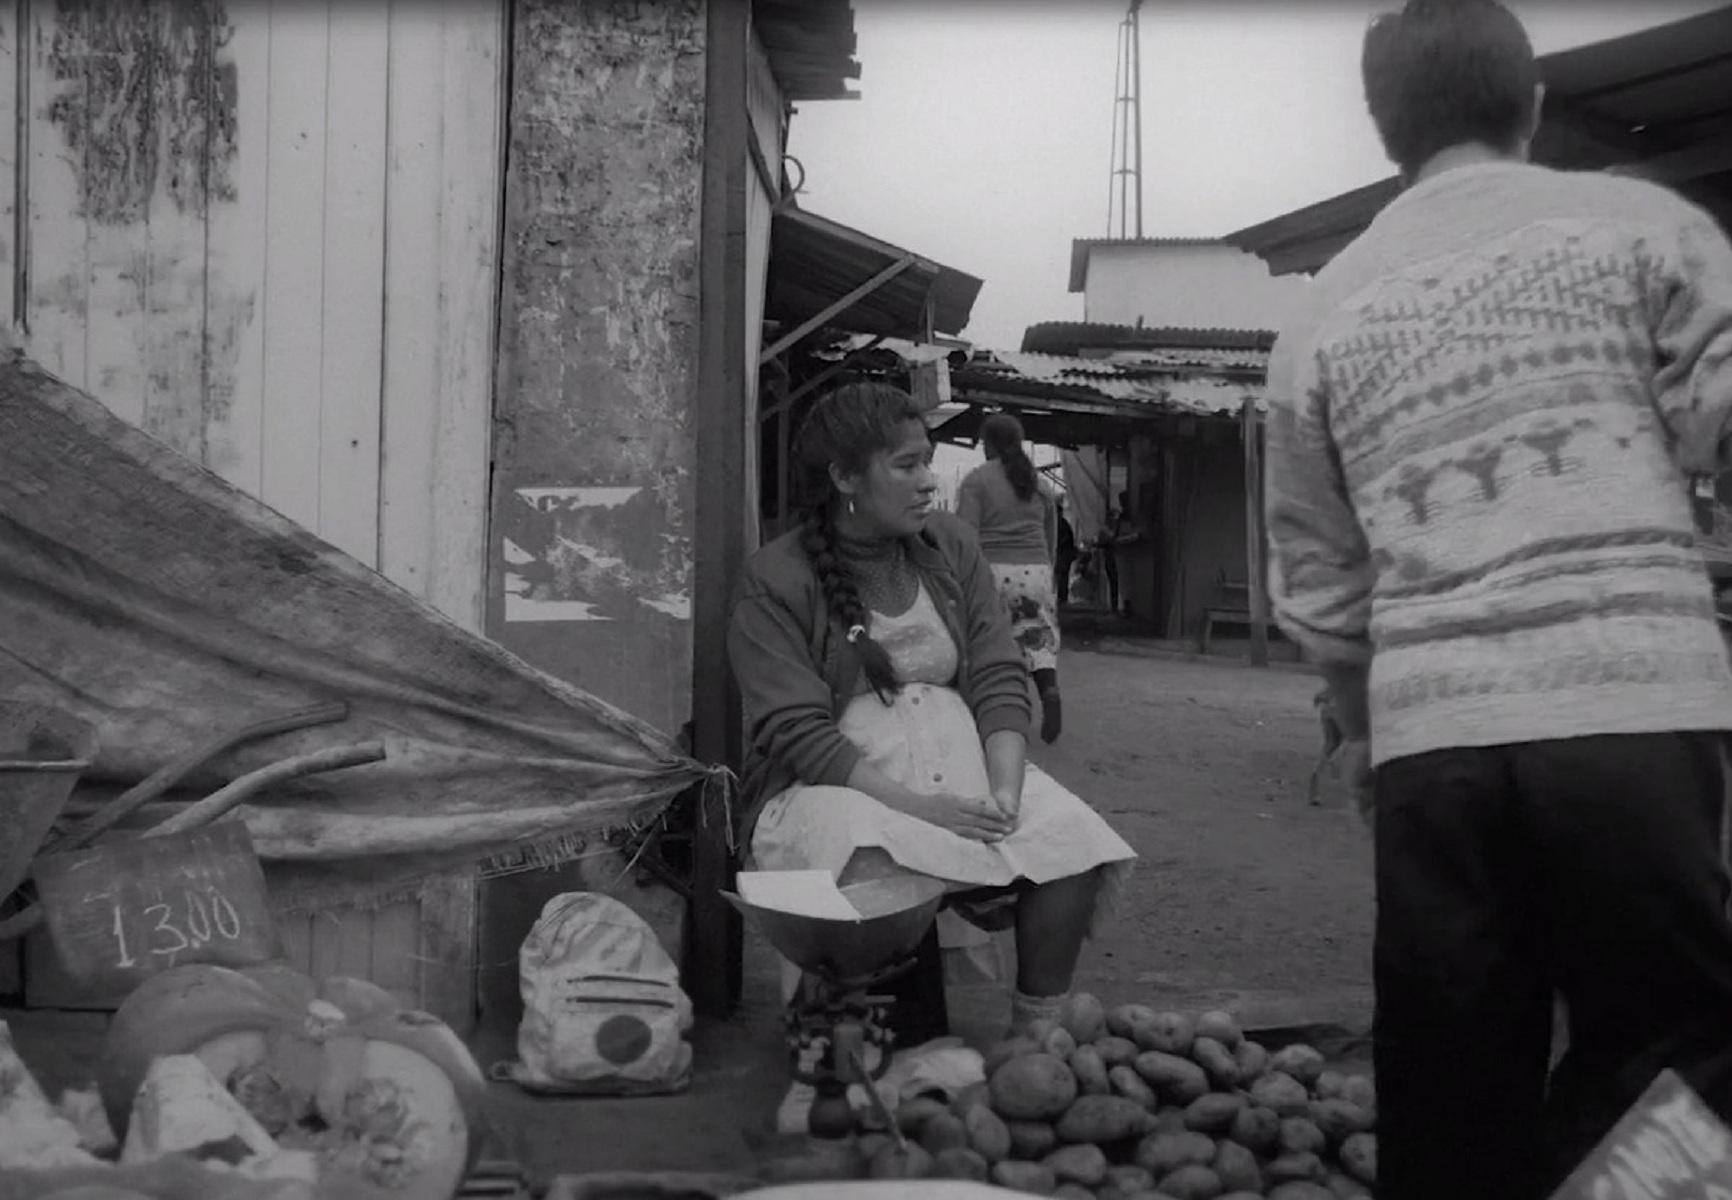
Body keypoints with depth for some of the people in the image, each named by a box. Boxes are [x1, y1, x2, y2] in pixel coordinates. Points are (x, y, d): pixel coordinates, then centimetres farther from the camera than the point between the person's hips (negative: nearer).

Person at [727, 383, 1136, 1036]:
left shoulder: (952, 546, 10)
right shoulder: (775, 581, -6)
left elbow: (1000, 680, 5)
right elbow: (798, 732, -14)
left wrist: (1004, 791, -14)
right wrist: (917, 805, -24)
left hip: (964, 768, 5)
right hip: (837, 787, -4)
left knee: (1077, 844, -23)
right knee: (869, 868, -38)